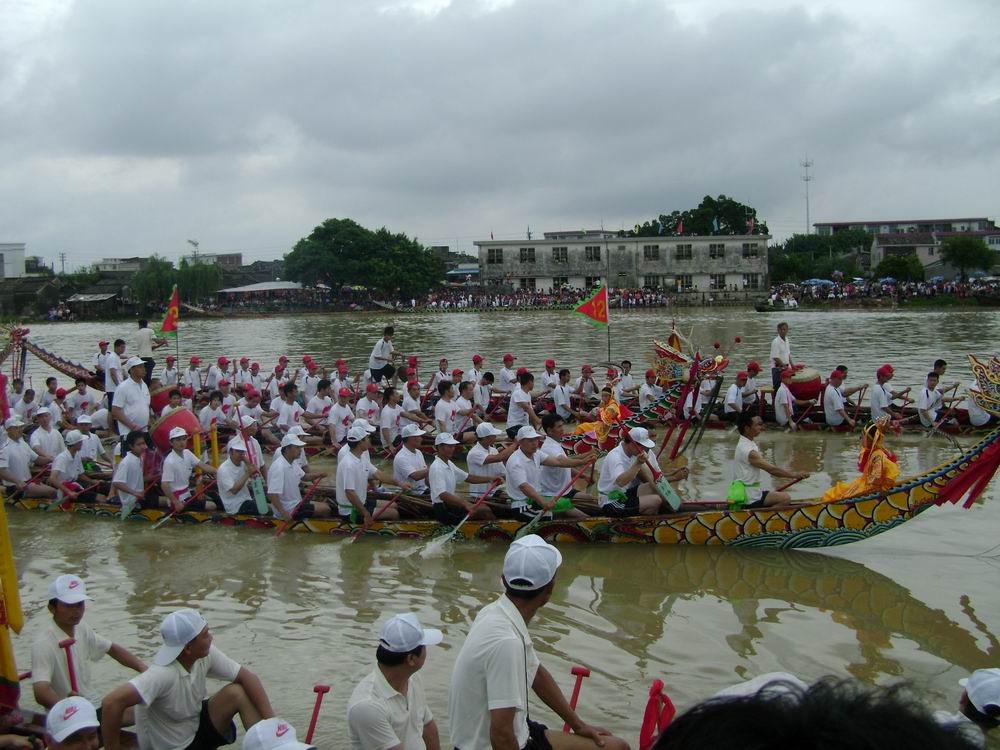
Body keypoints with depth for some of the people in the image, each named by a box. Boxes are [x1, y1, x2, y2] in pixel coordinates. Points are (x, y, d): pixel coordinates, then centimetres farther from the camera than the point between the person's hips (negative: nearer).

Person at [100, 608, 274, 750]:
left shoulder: (206, 655, -14)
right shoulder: (163, 674, -34)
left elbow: (248, 677, -10)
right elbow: (112, 702, -43)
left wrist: (270, 721, -19)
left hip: (196, 727, 6)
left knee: (237, 693, -16)